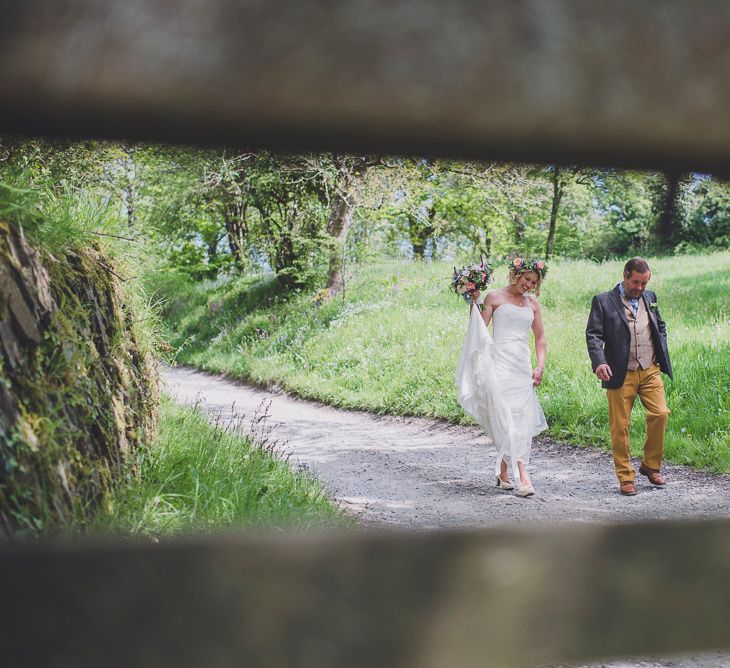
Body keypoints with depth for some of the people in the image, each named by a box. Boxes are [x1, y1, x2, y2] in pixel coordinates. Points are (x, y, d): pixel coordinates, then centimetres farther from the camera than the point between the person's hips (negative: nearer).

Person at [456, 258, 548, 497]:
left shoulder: (532, 303, 16)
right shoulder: (494, 297, 3)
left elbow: (540, 338, 19)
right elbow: (478, 329, -2)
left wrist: (540, 366, 7)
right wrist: (474, 304, -13)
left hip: (523, 367, 5)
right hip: (500, 365, -5)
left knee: (522, 420, 2)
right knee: (507, 419, -13)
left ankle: (503, 471, 16)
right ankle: (523, 476, -18)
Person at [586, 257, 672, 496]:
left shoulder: (650, 298, 14)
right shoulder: (603, 301, -1)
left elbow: (661, 327, 26)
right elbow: (593, 334, -7)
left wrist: (662, 357, 13)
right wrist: (599, 362, -22)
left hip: (650, 371, 4)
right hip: (621, 375, -3)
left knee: (660, 414, -10)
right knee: (620, 426, -1)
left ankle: (651, 465, 10)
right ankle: (626, 477, 10)